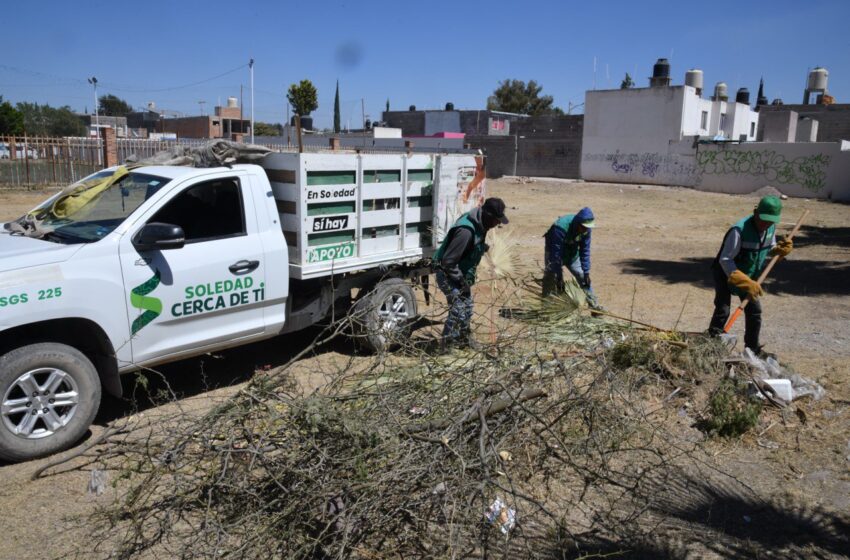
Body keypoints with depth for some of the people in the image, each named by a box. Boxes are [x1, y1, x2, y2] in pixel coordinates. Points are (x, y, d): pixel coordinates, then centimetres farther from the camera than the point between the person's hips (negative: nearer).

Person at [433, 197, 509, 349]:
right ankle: (447, 344, 1)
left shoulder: (479, 225, -2)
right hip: (447, 273, -10)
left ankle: (464, 337, 35)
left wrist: (469, 277, 10)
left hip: (460, 273, 10)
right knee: (458, 308, -11)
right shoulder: (466, 230, -33)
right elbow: (448, 261, -30)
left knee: (467, 306, 18)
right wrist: (461, 280, -20)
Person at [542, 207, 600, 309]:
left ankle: (595, 306, 11)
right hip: (554, 254, -5)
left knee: (584, 278, 3)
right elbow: (556, 253, -33)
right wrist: (559, 276, -31)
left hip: (572, 255, 5)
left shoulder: (586, 229, -20)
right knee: (551, 281, -10)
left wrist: (586, 272, -15)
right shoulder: (561, 227, -37)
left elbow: (585, 251, -13)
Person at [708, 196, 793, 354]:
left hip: (749, 276, 7)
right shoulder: (739, 230, -31)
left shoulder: (771, 228, -9)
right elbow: (725, 260, -31)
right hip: (726, 274, -7)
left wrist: (781, 249, -14)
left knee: (754, 311, 11)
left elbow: (769, 249, 11)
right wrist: (746, 283, -36)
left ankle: (753, 349, 27)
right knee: (722, 312, -13)